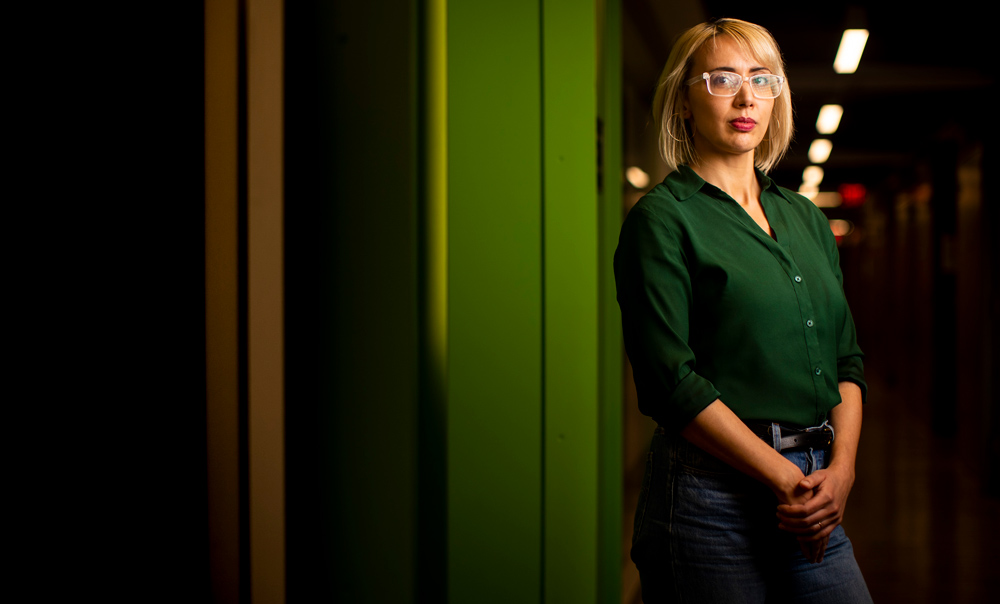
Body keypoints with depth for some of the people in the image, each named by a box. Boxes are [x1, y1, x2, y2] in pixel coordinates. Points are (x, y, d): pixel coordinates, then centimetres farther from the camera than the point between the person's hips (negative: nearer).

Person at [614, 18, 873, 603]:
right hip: (714, 496, -6)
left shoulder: (806, 218, 15)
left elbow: (847, 358, 13)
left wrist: (842, 467, -4)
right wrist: (787, 479, -15)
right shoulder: (662, 218, -5)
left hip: (814, 500, 6)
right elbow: (670, 380, -14)